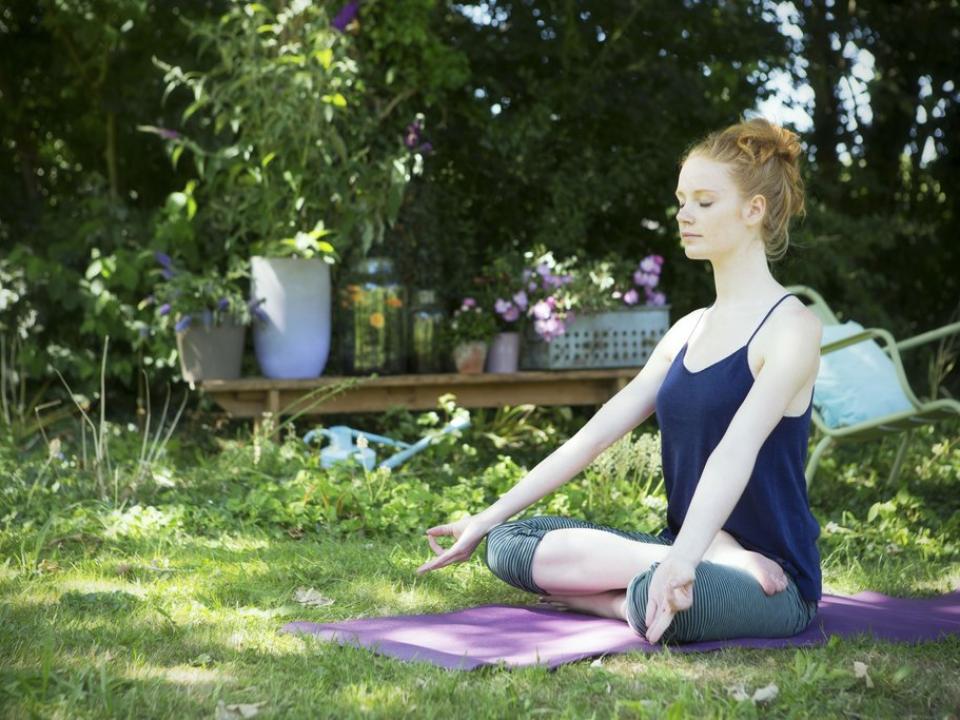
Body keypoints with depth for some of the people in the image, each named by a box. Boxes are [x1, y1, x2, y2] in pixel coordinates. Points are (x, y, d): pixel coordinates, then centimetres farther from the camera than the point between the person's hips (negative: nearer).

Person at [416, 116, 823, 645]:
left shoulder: (791, 327, -10)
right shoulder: (690, 330, 14)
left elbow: (737, 449, -28)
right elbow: (600, 430, 12)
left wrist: (682, 561, -43)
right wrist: (486, 519, 8)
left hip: (774, 588, -9)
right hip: (687, 546, 9)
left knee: (659, 603, -43)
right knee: (509, 545, -6)